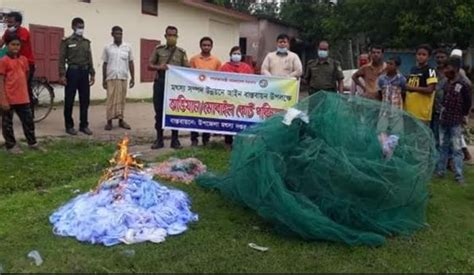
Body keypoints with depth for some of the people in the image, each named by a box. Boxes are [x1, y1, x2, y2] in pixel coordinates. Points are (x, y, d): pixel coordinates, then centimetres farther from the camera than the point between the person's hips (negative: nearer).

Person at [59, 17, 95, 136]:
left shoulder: (86, 42, 13)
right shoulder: (66, 41, -1)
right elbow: (62, 59, -4)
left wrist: (92, 74, 8)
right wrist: (62, 74, -12)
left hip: (84, 72, 4)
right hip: (72, 71, -4)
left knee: (85, 100, 6)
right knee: (69, 100, 1)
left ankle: (84, 125, 15)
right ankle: (69, 126, 10)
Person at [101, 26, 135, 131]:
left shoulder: (128, 47, 6)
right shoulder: (107, 48, 5)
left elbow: (131, 63, 9)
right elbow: (105, 64, 8)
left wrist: (133, 78, 4)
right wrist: (103, 79, 5)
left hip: (123, 78, 1)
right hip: (111, 78, -1)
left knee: (121, 100, 5)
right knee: (111, 100, -4)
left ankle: (121, 120, 13)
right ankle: (109, 121, 0)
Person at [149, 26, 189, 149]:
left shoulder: (181, 52, 7)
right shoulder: (158, 49, 8)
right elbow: (149, 66, 7)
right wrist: (159, 67, -12)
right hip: (160, 84, 1)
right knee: (159, 112, 4)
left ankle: (175, 139, 13)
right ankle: (159, 139, 13)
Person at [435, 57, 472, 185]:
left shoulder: (463, 85, -12)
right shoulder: (447, 83, 7)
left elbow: (467, 103, -5)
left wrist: (462, 115, 1)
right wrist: (442, 113, 11)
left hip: (455, 122, -6)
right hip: (444, 120, 6)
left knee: (456, 148, -2)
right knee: (443, 146, 15)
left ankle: (459, 175, 4)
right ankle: (440, 170, 24)